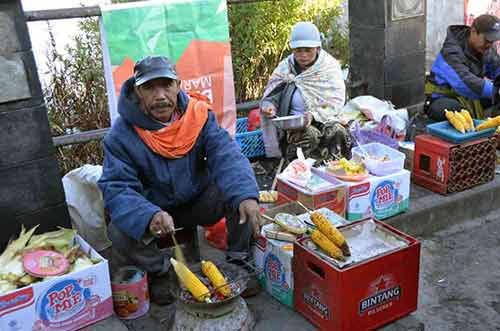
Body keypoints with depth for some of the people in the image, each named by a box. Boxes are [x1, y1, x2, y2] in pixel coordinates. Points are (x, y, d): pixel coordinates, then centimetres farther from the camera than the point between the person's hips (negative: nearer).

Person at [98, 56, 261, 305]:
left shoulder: (199, 114, -13)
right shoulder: (122, 133, -19)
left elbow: (226, 156, -24)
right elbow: (116, 189, -24)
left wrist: (245, 195, -44)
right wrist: (150, 216, -45)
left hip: (198, 202, 2)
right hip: (152, 209, -1)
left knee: (239, 189, -22)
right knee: (119, 234, -29)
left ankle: (238, 260, 2)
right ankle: (160, 270, 5)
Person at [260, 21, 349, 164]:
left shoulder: (329, 66, 2)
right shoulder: (286, 67, 5)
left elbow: (336, 101, -6)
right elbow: (270, 96, 9)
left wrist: (314, 114, -24)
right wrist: (268, 106, -16)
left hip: (324, 119, 0)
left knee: (338, 133, -30)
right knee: (310, 135, -33)